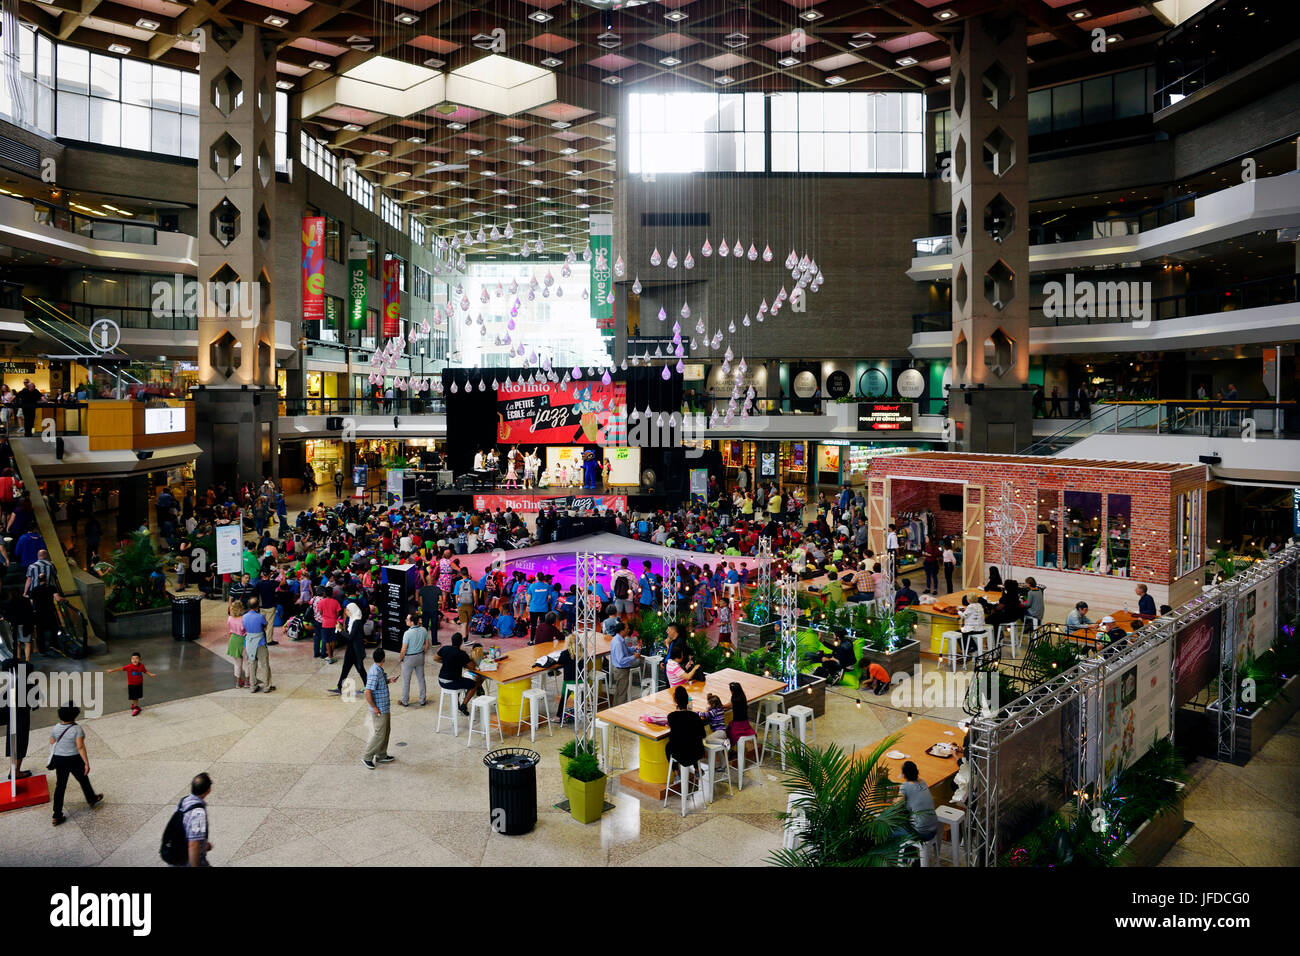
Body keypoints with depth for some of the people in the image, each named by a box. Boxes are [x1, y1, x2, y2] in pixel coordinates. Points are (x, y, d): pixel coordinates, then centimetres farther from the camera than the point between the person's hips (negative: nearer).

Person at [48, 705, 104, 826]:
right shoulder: (76, 728, -19)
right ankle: (92, 800, 41)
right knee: (83, 780, 19)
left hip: (59, 760, 4)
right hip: (74, 760, -4)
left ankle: (57, 816, 11)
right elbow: (80, 747, -21)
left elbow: (52, 744, 5)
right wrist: (87, 763, -17)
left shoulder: (56, 728, -3)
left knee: (60, 786, 9)